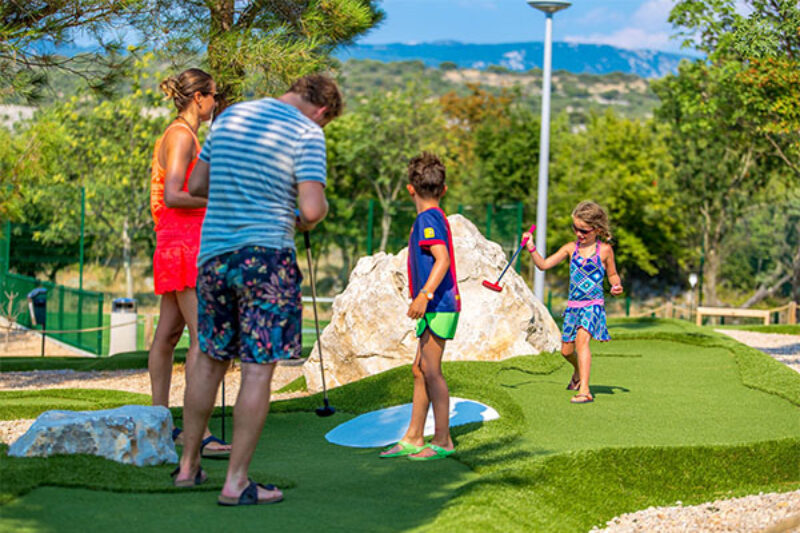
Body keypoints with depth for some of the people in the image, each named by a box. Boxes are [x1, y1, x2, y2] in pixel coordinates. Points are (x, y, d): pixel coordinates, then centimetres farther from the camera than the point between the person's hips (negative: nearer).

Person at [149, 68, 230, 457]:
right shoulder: (182, 136, -12)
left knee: (168, 334, 12)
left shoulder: (175, 135, 19)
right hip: (185, 241, -11)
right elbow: (172, 196, -20)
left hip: (175, 243, 11)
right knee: (204, 336, -14)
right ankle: (199, 432, -16)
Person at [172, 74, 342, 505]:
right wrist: (310, 218, 6)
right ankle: (236, 482, 0)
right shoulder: (306, 134, -6)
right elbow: (312, 209, -16)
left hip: (214, 252, 6)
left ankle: (188, 466, 23)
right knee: (259, 368, -1)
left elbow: (196, 186, 17)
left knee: (210, 359, 17)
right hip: (267, 256, -6)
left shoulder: (229, 116, 13)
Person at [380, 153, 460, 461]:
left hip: (438, 308, -10)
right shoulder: (436, 218, 18)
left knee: (430, 370, -7)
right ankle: (412, 439, 16)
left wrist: (424, 295, -31)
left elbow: (442, 259, -23)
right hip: (436, 308, 10)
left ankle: (443, 441, -3)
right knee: (419, 370, 11)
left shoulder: (428, 218, -11)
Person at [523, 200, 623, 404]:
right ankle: (578, 372, 45)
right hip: (573, 305, 5)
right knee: (566, 350, 10)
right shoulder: (571, 248, 8)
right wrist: (531, 248, -6)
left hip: (593, 305, -5)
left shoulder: (604, 250, 0)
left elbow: (612, 274, 12)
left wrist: (616, 285, -9)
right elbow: (544, 264, 7)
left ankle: (584, 390, -32)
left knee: (582, 339, -26)